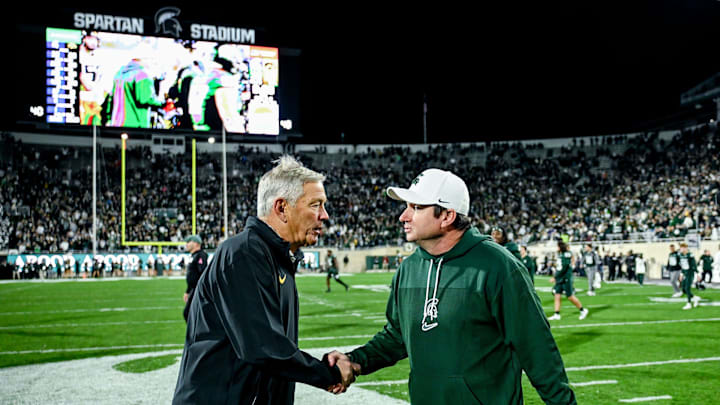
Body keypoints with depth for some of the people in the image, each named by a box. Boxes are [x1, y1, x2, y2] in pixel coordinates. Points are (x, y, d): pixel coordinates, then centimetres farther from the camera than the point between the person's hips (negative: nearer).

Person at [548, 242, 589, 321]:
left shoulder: (566, 256, -17)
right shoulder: (561, 255, 10)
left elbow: (563, 269, -22)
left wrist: (554, 277, -20)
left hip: (566, 279, -9)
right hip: (560, 279, 9)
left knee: (570, 297, -1)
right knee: (557, 296, 3)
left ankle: (583, 310, 15)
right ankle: (556, 314, 6)